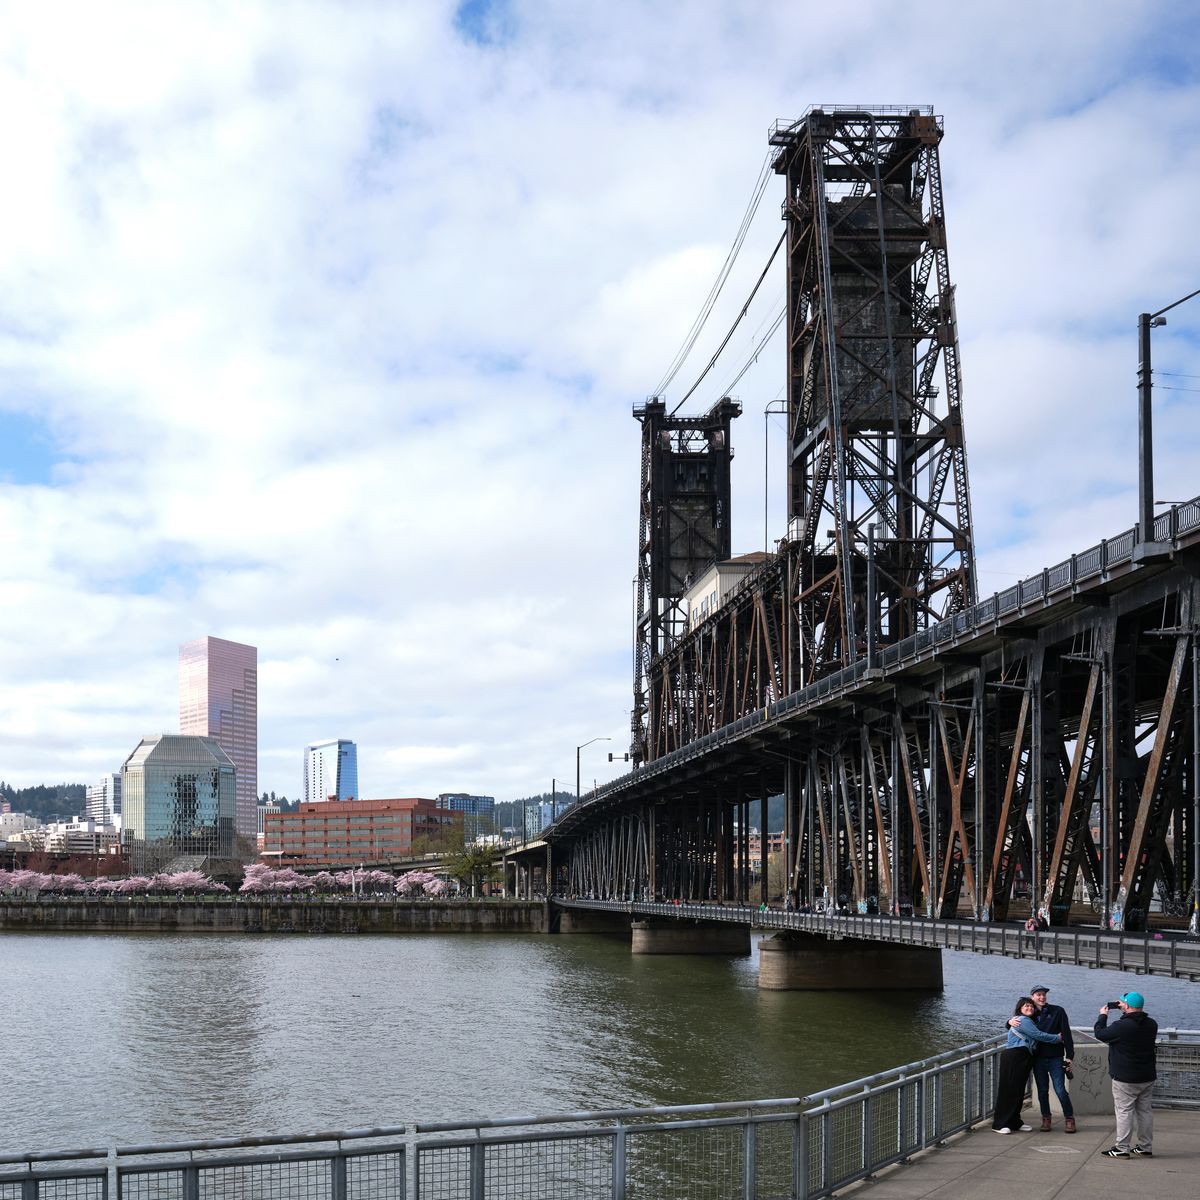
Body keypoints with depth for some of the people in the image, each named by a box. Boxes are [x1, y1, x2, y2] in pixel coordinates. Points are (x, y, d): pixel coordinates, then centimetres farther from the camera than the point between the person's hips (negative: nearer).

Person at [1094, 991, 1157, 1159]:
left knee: (1124, 1111, -3)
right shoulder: (1151, 1024, 1)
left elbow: (1100, 1033, -5)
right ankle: (1145, 1147, 17)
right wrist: (1126, 1012, 22)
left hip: (1125, 1079, -7)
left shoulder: (1122, 1026, -20)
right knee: (1144, 1110, 12)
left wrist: (1103, 1016, 10)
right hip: (1147, 1077, 7)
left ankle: (1122, 1148, -2)